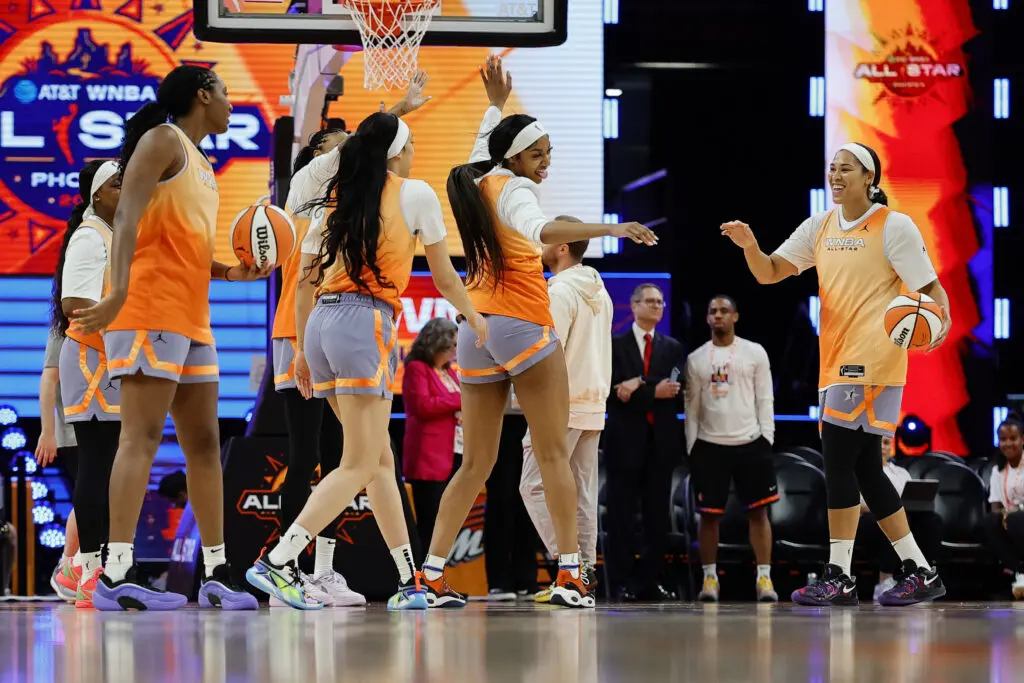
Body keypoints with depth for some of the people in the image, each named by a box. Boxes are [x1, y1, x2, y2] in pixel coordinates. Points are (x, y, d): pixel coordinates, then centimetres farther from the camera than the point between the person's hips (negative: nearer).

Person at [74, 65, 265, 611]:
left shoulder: (200, 163, 24)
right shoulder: (163, 141, -4)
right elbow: (128, 217, -18)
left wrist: (231, 272, 13)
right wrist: (119, 291, -30)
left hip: (190, 316, 10)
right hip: (151, 309, -10)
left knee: (203, 443, 10)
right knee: (142, 436, -15)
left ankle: (216, 574, 14)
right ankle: (116, 575, -20)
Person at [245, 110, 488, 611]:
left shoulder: (336, 198, 16)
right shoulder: (415, 194, 2)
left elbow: (304, 282, 14)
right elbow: (444, 277, 9)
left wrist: (302, 351, 22)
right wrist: (474, 317, 26)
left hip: (321, 323, 7)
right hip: (366, 323, -7)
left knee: (380, 459, 13)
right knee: (359, 466, -7)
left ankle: (410, 582, 15)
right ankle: (276, 561, -21)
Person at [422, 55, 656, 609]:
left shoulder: (477, 181, 11)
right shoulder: (513, 189, -11)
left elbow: (484, 145, 37)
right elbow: (541, 230, -34)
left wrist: (496, 103, 46)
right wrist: (609, 229, -43)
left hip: (475, 333, 7)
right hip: (524, 327, -7)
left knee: (476, 462, 9)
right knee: (553, 453, -3)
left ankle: (432, 572, 0)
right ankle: (569, 573, -10)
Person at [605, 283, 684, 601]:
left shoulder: (673, 348, 14)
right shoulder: (615, 345, 6)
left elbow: (674, 387, -3)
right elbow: (615, 390, -7)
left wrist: (639, 387, -14)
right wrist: (654, 392, -15)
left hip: (662, 441, 3)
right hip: (625, 440, -3)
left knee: (658, 516, 3)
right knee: (622, 515, -2)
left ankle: (650, 580, 7)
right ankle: (622, 582, 0)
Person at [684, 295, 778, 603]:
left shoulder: (755, 353, 4)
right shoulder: (696, 359, 7)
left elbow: (765, 399, 4)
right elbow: (692, 406, 9)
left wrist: (767, 438, -5)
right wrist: (692, 448, 3)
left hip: (751, 443, -1)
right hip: (709, 446, 1)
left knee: (758, 511, -3)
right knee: (709, 514, 1)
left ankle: (764, 578, -2)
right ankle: (710, 578, 9)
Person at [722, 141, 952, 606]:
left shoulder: (894, 227, -5)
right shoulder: (820, 227, 13)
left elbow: (930, 288, -5)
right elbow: (770, 273, 10)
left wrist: (939, 320, -27)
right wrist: (749, 246, -11)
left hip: (871, 360, -8)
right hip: (837, 362, 8)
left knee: (838, 459, -14)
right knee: (864, 470, 8)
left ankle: (838, 577, -12)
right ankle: (918, 572, 14)